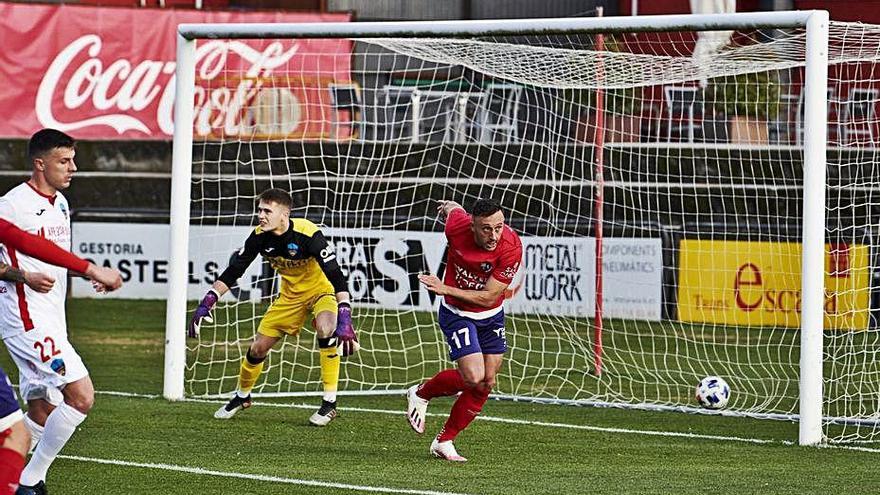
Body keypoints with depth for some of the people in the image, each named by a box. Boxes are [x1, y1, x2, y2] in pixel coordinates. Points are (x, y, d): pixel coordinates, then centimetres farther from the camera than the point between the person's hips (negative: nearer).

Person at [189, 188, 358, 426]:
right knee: (258, 348, 3)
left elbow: (336, 275, -35)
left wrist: (345, 318, -45)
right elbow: (234, 270, -5)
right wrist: (207, 302, -13)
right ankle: (241, 397, 33)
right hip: (290, 295, 5)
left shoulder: (307, 235, -32)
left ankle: (329, 403, -23)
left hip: (321, 290, -5)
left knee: (326, 330, -35)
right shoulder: (260, 236, -16)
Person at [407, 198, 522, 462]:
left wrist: (446, 289, -29)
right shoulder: (457, 225, -25)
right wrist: (447, 206, 26)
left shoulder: (512, 247, -27)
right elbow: (453, 208, 2)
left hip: (491, 316, 2)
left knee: (486, 383, 3)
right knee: (474, 378, -16)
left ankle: (444, 441, 20)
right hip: (457, 314, -2)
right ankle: (421, 393, 12)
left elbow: (489, 297, -23)